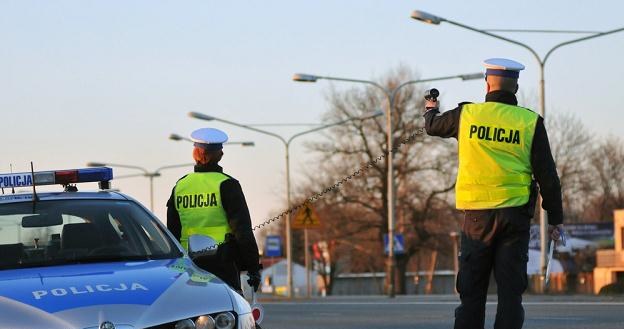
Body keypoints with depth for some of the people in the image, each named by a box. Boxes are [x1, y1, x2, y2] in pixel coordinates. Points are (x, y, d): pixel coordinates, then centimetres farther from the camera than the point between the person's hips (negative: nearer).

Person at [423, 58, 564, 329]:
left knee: (472, 290, 6)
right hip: (515, 213, -1)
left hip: (477, 215, 1)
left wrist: (431, 110, 46)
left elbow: (433, 126, 22)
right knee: (510, 291, 1)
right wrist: (555, 218, 6)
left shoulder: (467, 114, 1)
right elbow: (547, 175, -1)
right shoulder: (531, 122, -1)